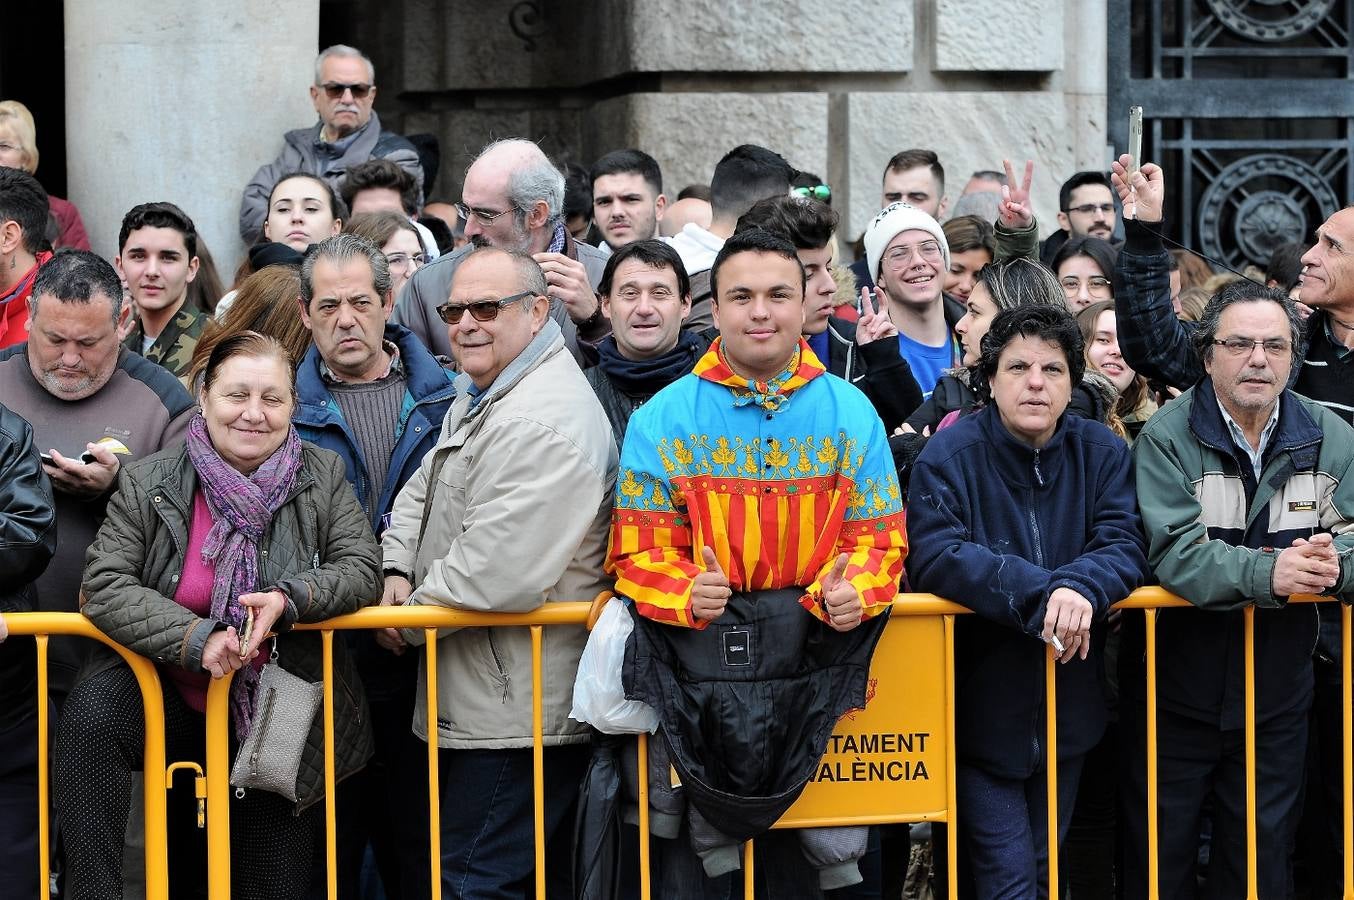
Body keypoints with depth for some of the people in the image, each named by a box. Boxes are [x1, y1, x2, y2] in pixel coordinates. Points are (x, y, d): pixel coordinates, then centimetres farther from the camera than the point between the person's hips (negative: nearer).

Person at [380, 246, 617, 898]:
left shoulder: (545, 424, -23)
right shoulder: (478, 394, 14)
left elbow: (497, 572, -28)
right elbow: (422, 491, 22)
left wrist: (411, 615, -11)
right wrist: (398, 569, 2)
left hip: (514, 716, -10)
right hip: (483, 699, 10)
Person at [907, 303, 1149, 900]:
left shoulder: (1102, 452, -1)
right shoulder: (950, 455, -13)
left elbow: (1125, 547, -10)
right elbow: (932, 556, -25)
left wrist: (1081, 588, -33)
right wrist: (1040, 594, -34)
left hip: (1069, 711, 4)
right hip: (980, 710, -4)